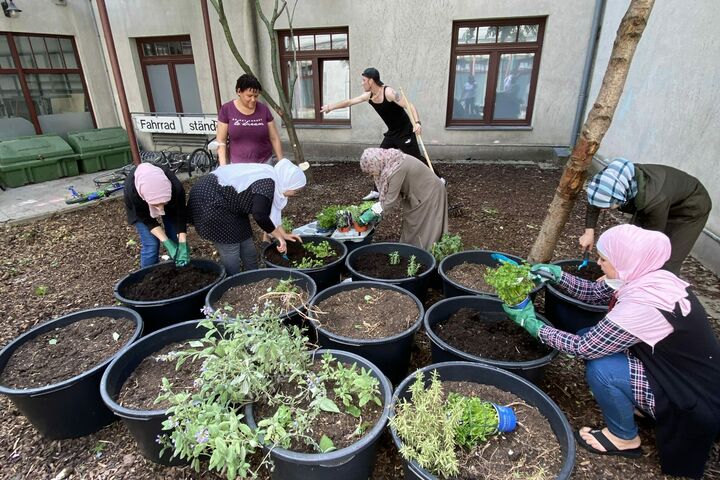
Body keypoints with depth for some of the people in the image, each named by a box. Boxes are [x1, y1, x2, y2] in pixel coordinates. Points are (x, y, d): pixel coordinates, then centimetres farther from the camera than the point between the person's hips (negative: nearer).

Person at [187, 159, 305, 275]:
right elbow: (260, 216, -30)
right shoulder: (267, 183, -24)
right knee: (230, 248, -5)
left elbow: (270, 212, 17)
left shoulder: (270, 179, 7)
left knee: (245, 242, 12)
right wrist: (279, 236, -18)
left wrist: (283, 234, 20)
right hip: (209, 200, -10)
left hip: (227, 202, 10)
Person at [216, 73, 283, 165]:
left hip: (264, 163, 1)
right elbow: (221, 141, 0)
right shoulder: (226, 110, -2)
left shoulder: (264, 109, 0)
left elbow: (274, 138, 4)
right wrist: (223, 166, -7)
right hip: (238, 165, -1)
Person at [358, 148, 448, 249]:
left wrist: (374, 212, -19)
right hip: (417, 193, 9)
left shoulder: (397, 169, -33)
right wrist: (376, 211, -6)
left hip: (430, 194, -9)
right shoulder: (387, 163, -7)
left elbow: (391, 200, -28)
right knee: (410, 226, 14)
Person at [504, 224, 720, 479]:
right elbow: (595, 291, 5)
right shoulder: (651, 277, -9)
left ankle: (624, 438, 4)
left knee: (600, 368, -23)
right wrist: (556, 274, -8)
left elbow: (582, 347, -26)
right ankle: (634, 405, 20)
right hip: (684, 373, 8)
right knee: (593, 340, 0)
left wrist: (531, 322, -18)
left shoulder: (641, 306, -35)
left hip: (695, 403, -8)